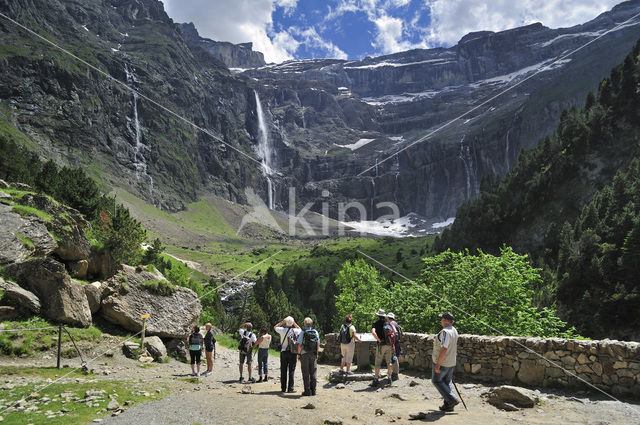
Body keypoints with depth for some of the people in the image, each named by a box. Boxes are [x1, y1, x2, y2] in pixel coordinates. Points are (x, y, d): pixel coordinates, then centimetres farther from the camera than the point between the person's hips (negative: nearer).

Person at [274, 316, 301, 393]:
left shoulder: (282, 330, -8)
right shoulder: (295, 331, -6)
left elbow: (275, 327, 13)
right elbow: (300, 329, 19)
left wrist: (282, 322, 8)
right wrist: (294, 323, 12)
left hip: (283, 352, 1)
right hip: (292, 352, -1)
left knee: (283, 370, 9)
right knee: (291, 370, 3)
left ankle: (283, 388, 13)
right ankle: (290, 388, 1)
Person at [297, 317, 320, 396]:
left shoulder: (303, 332, -8)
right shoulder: (316, 332, 2)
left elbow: (300, 345, -8)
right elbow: (318, 344, 5)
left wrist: (298, 354, 3)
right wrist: (317, 354, 15)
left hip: (304, 354, -3)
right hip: (313, 355, 3)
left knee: (306, 373, 2)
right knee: (313, 373, 8)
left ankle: (307, 391, 3)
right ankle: (313, 390, 9)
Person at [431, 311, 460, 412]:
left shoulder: (445, 332, -24)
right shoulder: (454, 331, 6)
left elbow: (444, 349, -29)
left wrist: (438, 364, -25)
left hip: (442, 362, -9)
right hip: (451, 362, 9)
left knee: (436, 381, 7)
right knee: (447, 382, 16)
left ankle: (452, 399, 1)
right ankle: (448, 405, 19)